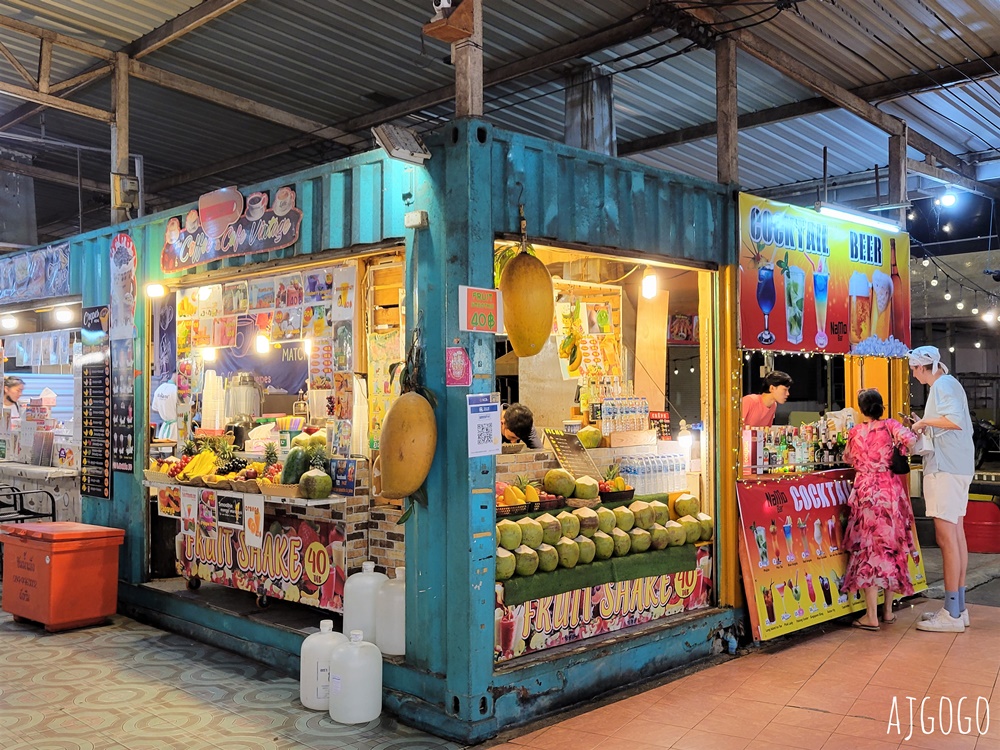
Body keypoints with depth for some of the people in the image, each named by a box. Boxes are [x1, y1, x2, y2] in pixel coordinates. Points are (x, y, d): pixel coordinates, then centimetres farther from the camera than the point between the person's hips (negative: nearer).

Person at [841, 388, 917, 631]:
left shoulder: (855, 432, 4)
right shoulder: (890, 426, 0)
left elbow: (849, 458, 18)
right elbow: (912, 442, -15)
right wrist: (916, 426, 6)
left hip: (866, 492, -1)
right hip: (891, 490, 1)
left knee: (869, 549, 0)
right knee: (891, 547, 11)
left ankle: (872, 616, -3)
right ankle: (888, 610, 20)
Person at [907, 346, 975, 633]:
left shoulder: (943, 384, -11)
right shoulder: (946, 384, 19)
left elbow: (956, 420, -26)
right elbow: (962, 426, 19)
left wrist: (925, 420, -13)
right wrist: (924, 428, 15)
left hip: (946, 469, -11)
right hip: (955, 467, 11)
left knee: (946, 537, -9)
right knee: (956, 535, 12)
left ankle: (952, 614, -6)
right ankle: (959, 608, 19)